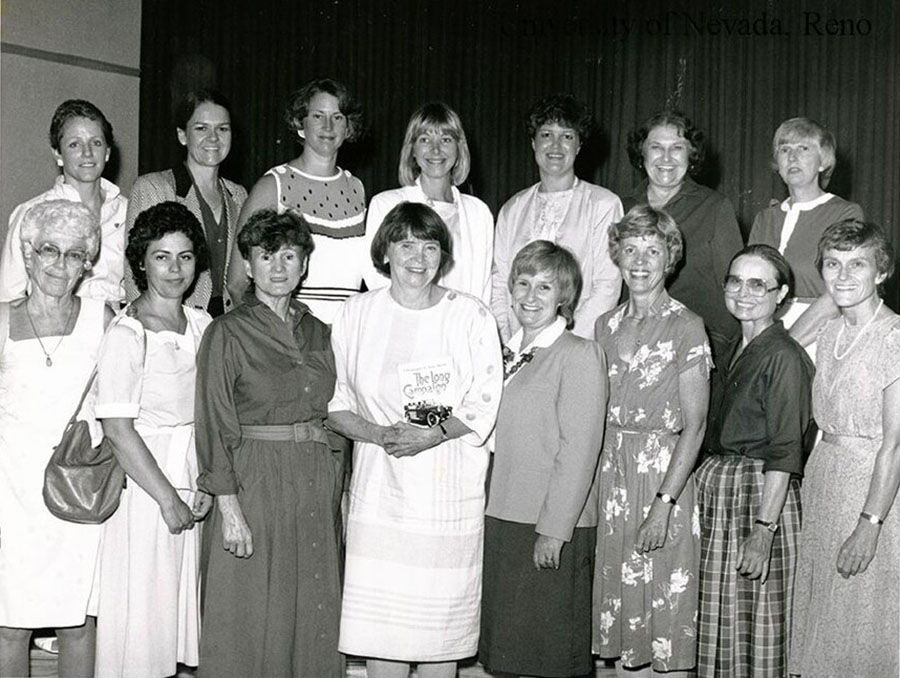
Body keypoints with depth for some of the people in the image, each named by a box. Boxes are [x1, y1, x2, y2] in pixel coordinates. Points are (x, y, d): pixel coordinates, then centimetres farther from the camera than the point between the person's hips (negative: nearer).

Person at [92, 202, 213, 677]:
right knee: (140, 606, 2)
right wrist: (168, 498, -14)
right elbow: (118, 429, -15)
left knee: (183, 598, 13)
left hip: (191, 482, 6)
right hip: (142, 485, -6)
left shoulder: (202, 326, 6)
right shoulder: (126, 335, -13)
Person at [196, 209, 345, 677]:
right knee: (253, 618, 0)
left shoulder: (317, 332, 11)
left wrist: (334, 484, 6)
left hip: (318, 483, 5)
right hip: (254, 481, -5)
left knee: (314, 612, 9)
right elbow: (215, 425, -8)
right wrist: (228, 506, -14)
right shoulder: (228, 333, -4)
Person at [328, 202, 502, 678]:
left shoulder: (470, 316, 0)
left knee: (441, 613, 4)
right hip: (379, 483, 1)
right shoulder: (357, 313, 5)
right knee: (379, 619, 0)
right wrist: (376, 433, -13)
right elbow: (334, 403, 5)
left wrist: (434, 435, -18)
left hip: (449, 484, -1)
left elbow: (483, 405, -2)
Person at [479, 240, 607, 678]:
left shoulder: (579, 355, -9)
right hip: (500, 519, 7)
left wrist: (553, 530, -17)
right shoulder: (507, 354, 14)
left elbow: (579, 450, -14)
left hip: (553, 531, -7)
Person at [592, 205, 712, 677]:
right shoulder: (606, 326, 10)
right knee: (620, 612, 10)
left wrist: (664, 503, -17)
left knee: (666, 624, -1)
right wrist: (591, 488, 3)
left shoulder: (685, 328, -7)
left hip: (665, 473, -5)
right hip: (610, 474, 5)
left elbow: (694, 426, -10)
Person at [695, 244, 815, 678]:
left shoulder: (784, 357, -13)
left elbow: (784, 452, -18)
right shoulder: (735, 350, 13)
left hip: (762, 494, -8)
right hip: (716, 489, 8)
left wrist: (764, 528, -22)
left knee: (757, 625, 0)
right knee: (718, 622, 13)